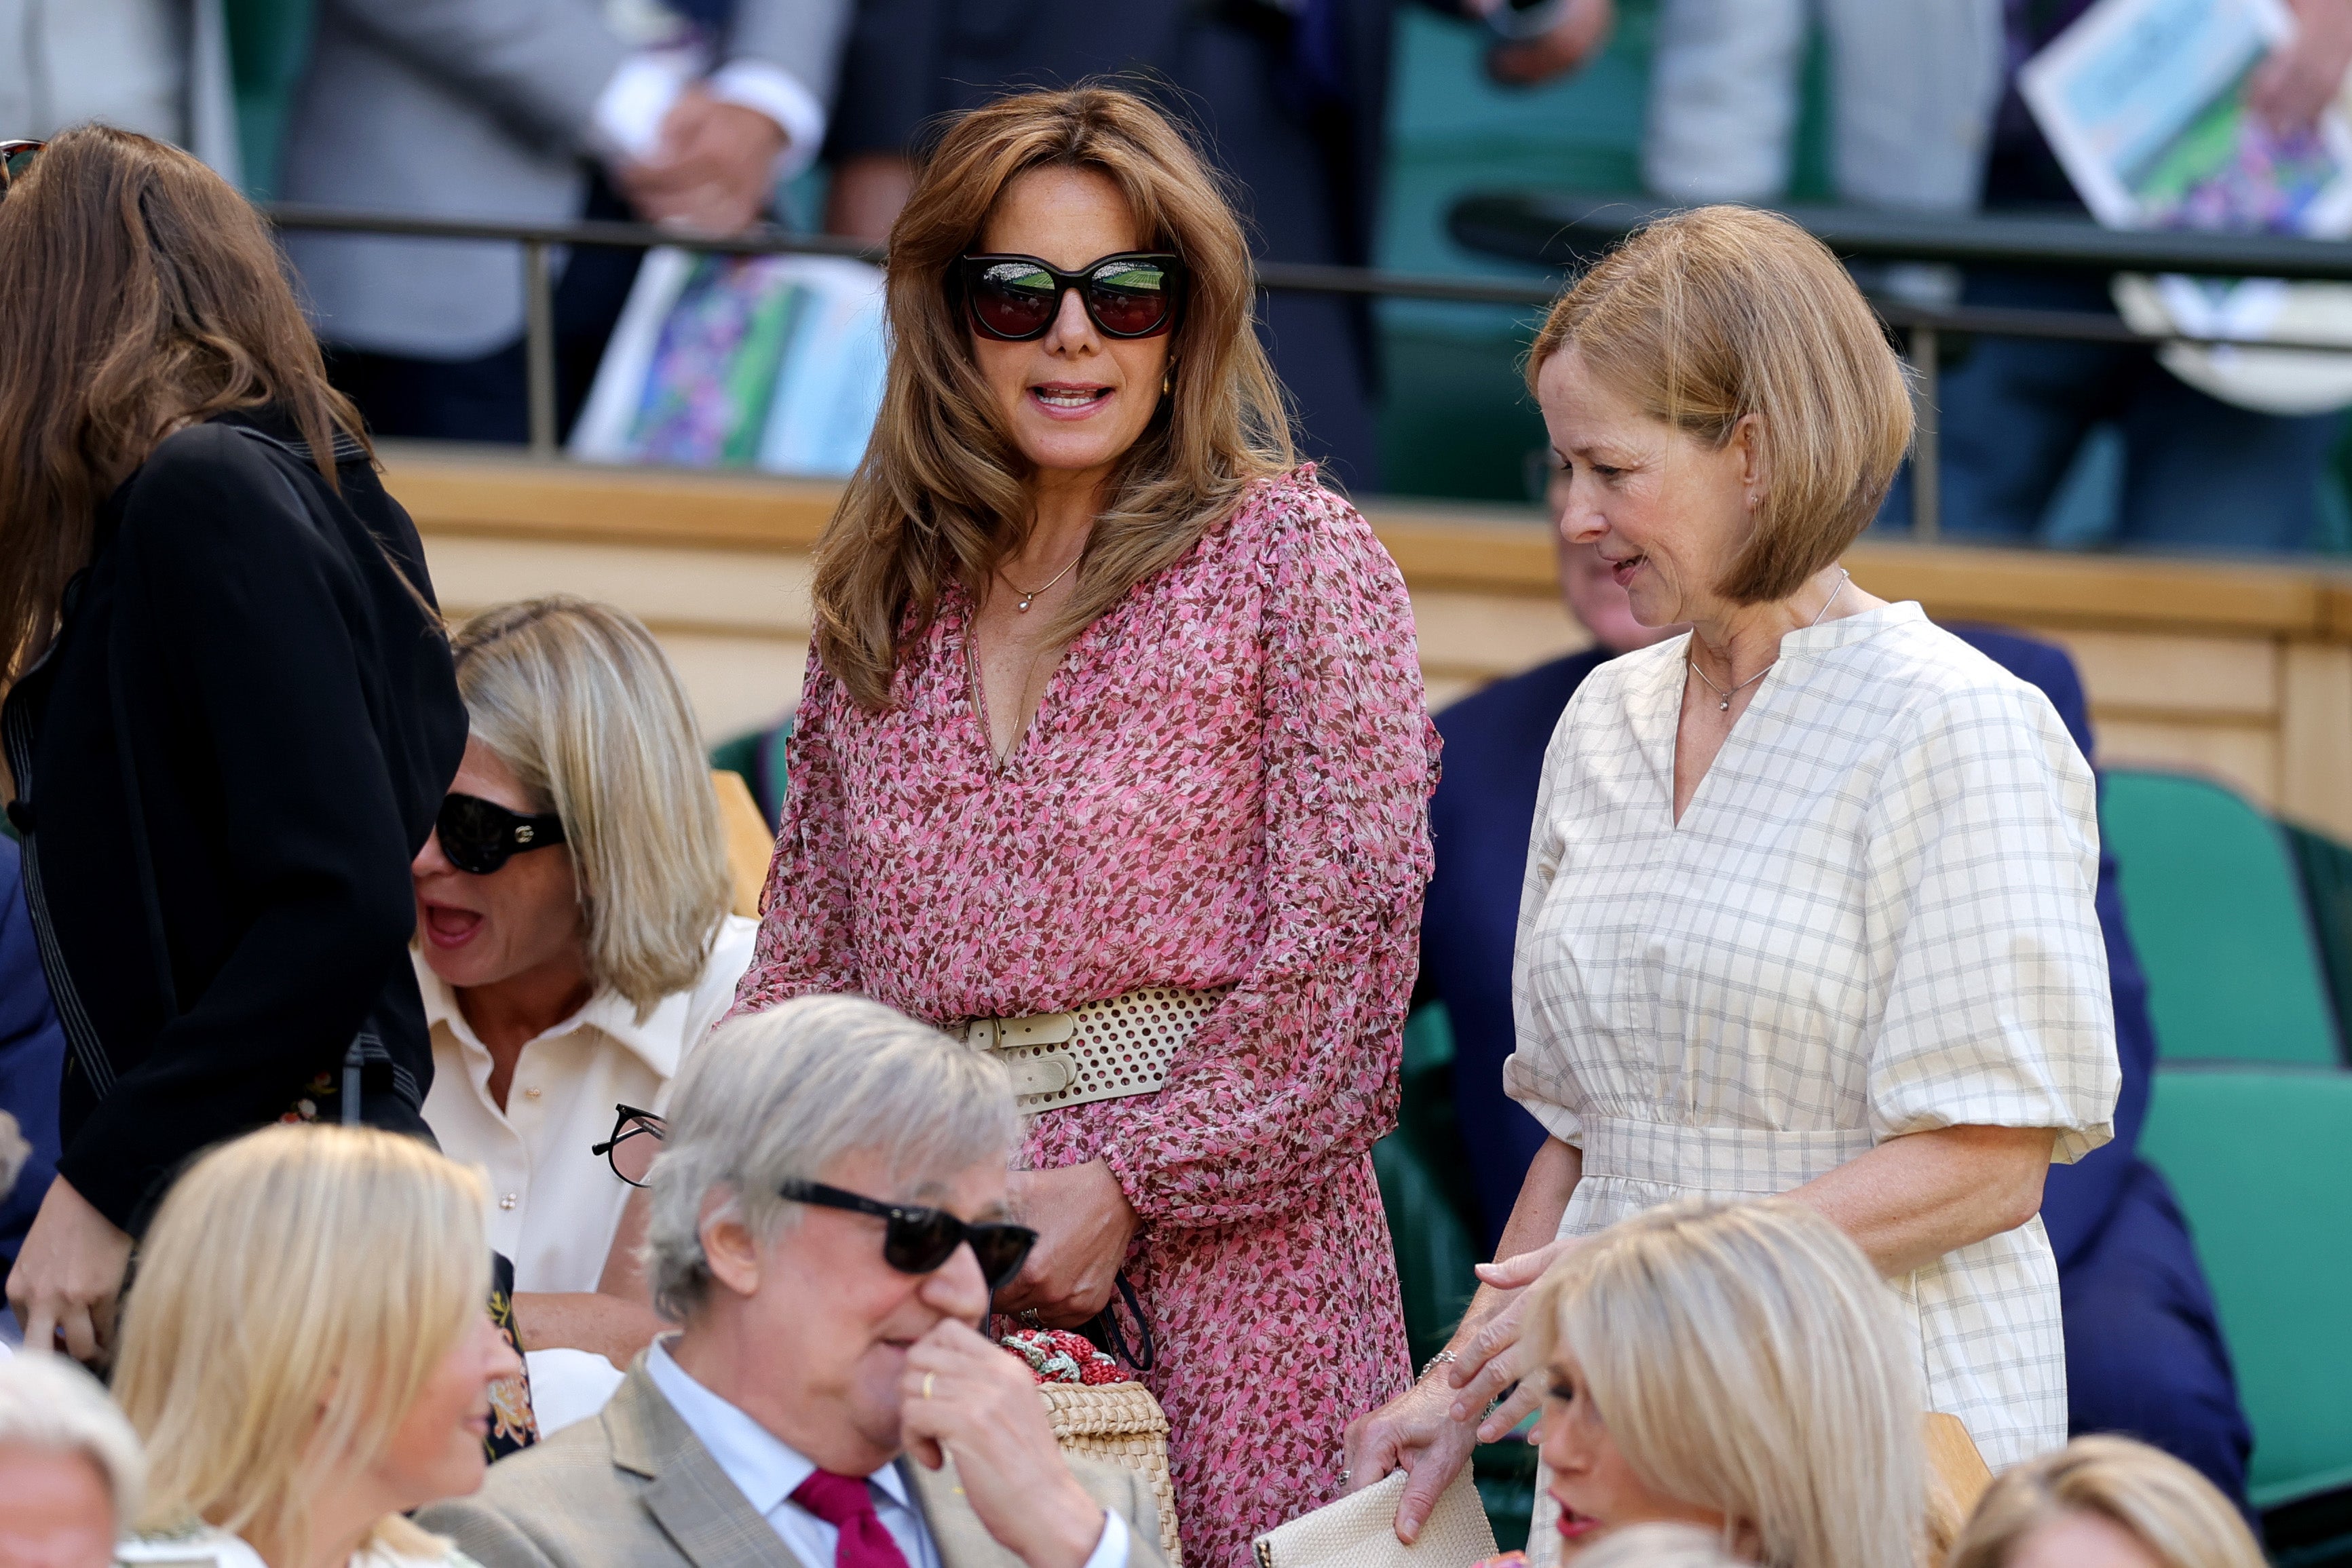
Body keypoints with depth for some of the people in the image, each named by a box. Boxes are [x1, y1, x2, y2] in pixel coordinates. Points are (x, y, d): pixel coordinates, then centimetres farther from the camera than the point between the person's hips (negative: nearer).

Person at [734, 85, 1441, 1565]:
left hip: (1216, 1242, -4)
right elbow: (814, 944, 17)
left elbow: (1349, 949, -6)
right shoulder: (887, 593, 16)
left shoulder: (1294, 557, 2)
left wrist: (1130, 1188, -13)